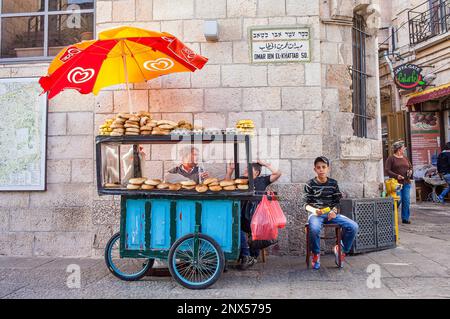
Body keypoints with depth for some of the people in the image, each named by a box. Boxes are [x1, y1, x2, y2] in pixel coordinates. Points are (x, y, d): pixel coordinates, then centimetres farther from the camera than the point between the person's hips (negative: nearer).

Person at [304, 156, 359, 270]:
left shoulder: (333, 183, 10)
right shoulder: (310, 184, 2)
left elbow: (337, 202, 11)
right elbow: (306, 204, 1)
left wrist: (334, 211, -10)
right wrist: (314, 210, -20)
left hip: (331, 213, 3)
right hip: (316, 214, -3)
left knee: (353, 226, -18)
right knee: (314, 228, -38)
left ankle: (342, 251, 6)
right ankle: (316, 254, -8)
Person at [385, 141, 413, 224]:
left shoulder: (405, 158, 16)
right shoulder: (391, 158, -3)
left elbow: (411, 167, 25)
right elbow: (387, 170, -9)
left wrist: (410, 171, 2)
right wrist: (396, 176, -20)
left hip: (406, 183, 6)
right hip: (396, 183, -6)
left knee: (406, 201, 2)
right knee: (398, 200, -10)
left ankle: (405, 218, 13)